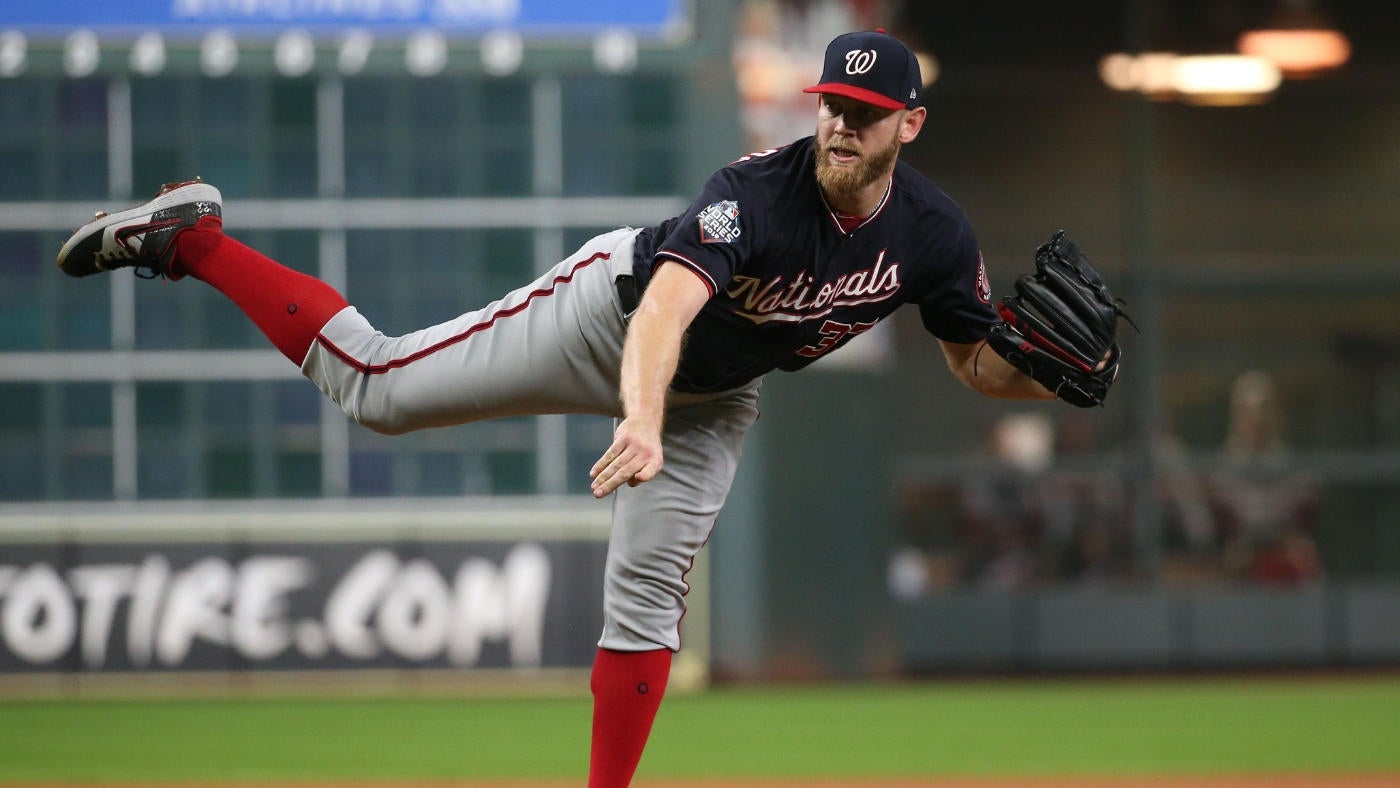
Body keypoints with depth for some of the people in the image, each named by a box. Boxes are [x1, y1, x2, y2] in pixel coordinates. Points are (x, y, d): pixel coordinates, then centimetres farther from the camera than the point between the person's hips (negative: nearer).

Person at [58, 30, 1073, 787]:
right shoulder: (759, 190, -37)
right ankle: (191, 239, 8)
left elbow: (978, 360, -4)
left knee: (650, 591, 1)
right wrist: (642, 421, -69)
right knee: (376, 384, -5)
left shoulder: (933, 235, -19)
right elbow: (669, 301, -51)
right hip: (616, 309, -5)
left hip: (720, 393, 5)